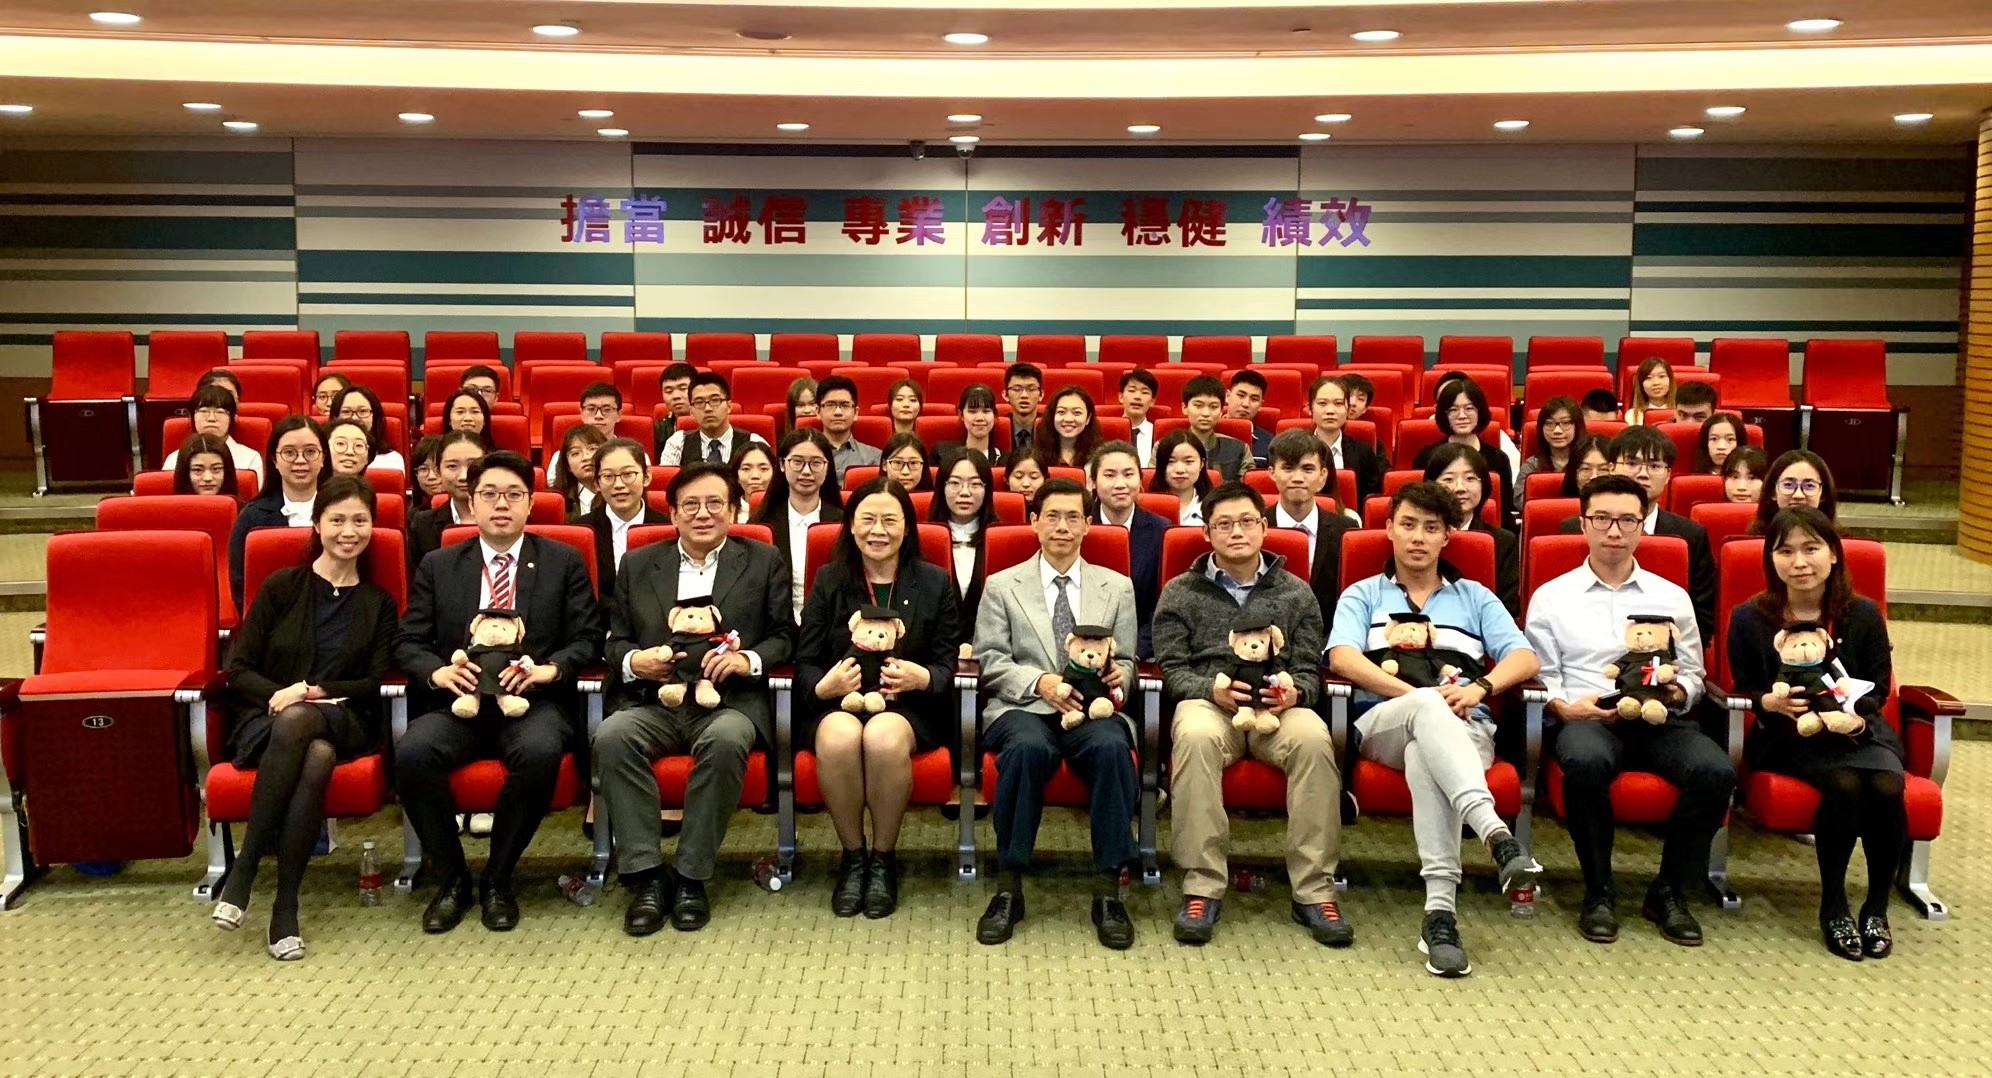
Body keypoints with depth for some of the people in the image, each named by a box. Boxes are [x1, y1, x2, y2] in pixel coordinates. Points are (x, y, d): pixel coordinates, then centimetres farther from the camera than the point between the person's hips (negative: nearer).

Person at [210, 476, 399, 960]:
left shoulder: (378, 604, 14)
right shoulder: (281, 587, 10)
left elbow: (376, 684, 5)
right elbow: (238, 670, 5)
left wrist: (315, 692, -10)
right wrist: (279, 693, -15)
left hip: (343, 724, 1)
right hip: (265, 721, 0)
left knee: (296, 720, -38)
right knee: (315, 757, -38)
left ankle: (244, 868, -32)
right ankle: (283, 904, -30)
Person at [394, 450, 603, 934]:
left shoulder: (564, 562, 11)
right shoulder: (437, 566, 16)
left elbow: (588, 638, 5)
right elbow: (408, 643, 11)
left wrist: (550, 668, -15)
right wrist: (438, 671, -12)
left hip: (532, 701, -1)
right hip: (459, 700, 2)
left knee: (541, 751, -36)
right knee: (412, 752, -30)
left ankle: (497, 880, -12)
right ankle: (451, 879, -7)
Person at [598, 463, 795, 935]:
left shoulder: (764, 562, 14)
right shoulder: (638, 564, 19)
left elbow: (784, 636, 10)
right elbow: (615, 640, 16)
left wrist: (749, 659, -11)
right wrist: (633, 661, -7)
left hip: (730, 700, -2)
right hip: (654, 701, 2)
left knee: (725, 740, -37)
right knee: (613, 735, -31)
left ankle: (691, 877, -22)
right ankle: (646, 876, -23)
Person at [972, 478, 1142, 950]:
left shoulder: (1117, 587, 18)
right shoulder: (1003, 585, 12)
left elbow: (1126, 662, 18)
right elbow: (990, 662, 5)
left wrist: (1120, 675, -7)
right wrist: (1039, 682, -13)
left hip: (1093, 709, 1)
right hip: (1023, 706, -1)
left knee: (1112, 746, -35)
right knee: (1028, 747, -37)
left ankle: (1108, 890, -28)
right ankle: (1009, 888, -27)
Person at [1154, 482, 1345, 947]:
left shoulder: (1295, 594, 19)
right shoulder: (1180, 593, 15)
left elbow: (1310, 670, 15)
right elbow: (1171, 668, 7)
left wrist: (1294, 692, -10)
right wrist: (1212, 689, -14)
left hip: (1277, 706, 1)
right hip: (1207, 701, -1)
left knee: (1313, 738, -34)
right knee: (1195, 735, -38)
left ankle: (1314, 891, -27)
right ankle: (1202, 887, -32)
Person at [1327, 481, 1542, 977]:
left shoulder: (1475, 598, 26)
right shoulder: (1363, 596, 21)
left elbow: (1525, 659, 9)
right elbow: (1342, 658, -1)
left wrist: (1479, 686, -13)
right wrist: (1418, 694, -15)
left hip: (1463, 730, 1)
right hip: (1382, 724, -1)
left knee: (1425, 755, -38)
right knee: (1428, 709, -39)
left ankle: (1440, 911, -48)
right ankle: (1496, 833, -56)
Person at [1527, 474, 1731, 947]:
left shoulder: (1672, 597, 18)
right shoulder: (1551, 598, 12)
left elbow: (1693, 677, 17)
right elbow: (1541, 677, 8)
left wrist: (1675, 692, -5)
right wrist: (1565, 706, -12)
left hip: (1660, 719, 2)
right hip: (1585, 720, -2)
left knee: (1716, 771, -29)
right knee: (1585, 761, -38)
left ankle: (1670, 892, -7)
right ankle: (1599, 891, -15)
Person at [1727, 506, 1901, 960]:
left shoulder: (1863, 614, 1)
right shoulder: (1749, 619, -3)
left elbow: (1879, 688, 4)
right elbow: (1743, 691, 3)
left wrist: (1858, 714, -18)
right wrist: (1769, 703, -20)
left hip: (1857, 730, 2)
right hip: (1786, 737, -2)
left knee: (1887, 786, -30)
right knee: (1845, 784, -32)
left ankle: (1877, 907, -7)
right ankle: (1833, 907, -12)